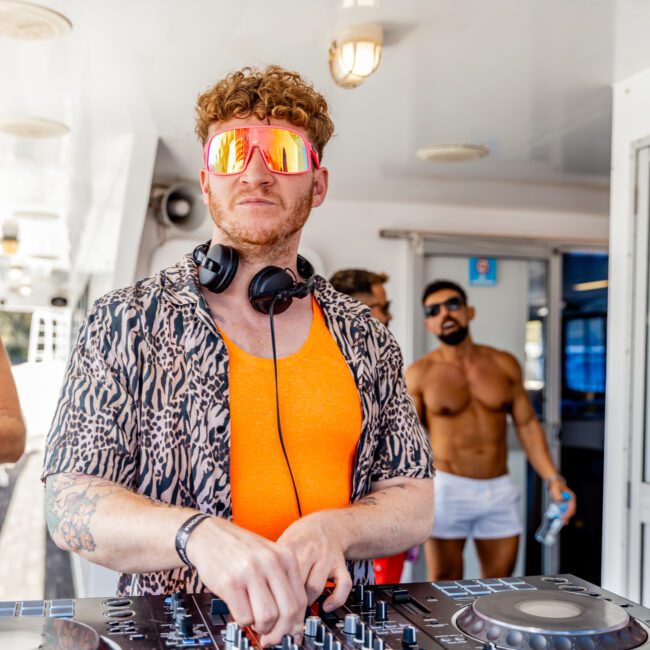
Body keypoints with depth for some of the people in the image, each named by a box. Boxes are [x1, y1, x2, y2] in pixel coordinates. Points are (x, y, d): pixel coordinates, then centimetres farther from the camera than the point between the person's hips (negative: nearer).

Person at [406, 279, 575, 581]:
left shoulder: (504, 364, 4)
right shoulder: (420, 374, -4)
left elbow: (527, 425, 7)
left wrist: (553, 479, -2)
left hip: (500, 491, 3)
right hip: (447, 488, -3)